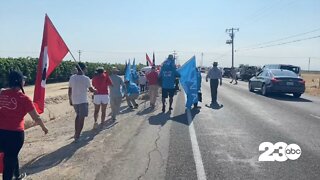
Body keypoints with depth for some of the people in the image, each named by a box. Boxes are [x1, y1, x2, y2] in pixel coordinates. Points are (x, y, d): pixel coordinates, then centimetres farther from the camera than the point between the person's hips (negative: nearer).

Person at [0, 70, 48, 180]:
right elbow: (36, 118, -7)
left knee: (11, 154, 26)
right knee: (10, 159, 8)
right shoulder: (24, 98, -12)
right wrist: (43, 127, 8)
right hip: (15, 133, -6)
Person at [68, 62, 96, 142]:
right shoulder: (86, 78, -11)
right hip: (83, 101, -5)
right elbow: (91, 89, 1)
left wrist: (70, 100, 19)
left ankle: (76, 134, 24)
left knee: (78, 116, 23)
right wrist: (96, 91, 21)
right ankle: (77, 137, 2)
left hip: (74, 101, 6)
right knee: (81, 118, 2)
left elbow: (69, 91, 8)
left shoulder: (72, 78, 2)